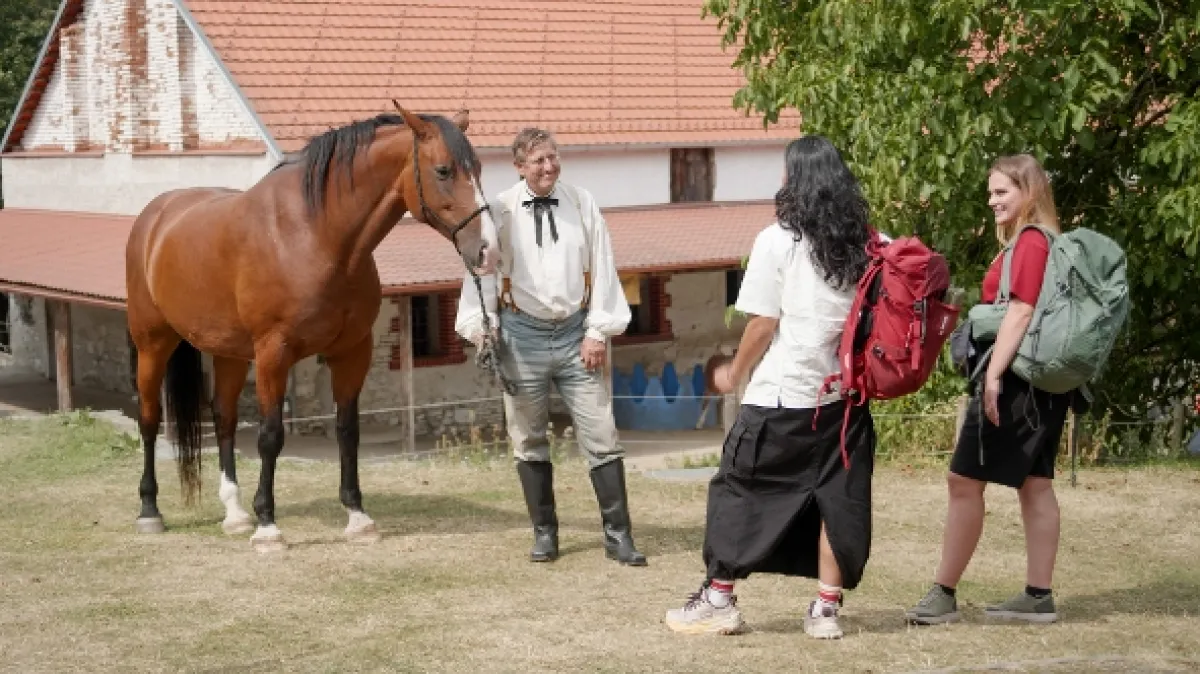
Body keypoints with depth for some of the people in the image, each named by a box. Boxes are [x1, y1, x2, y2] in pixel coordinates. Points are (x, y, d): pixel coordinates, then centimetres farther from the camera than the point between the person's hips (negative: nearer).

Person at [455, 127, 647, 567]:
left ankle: (618, 535, 6)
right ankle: (544, 533, 22)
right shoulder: (501, 211, -4)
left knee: (601, 436, 0)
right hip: (523, 335, 0)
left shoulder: (582, 204, 0)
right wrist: (483, 330, -3)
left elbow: (601, 269, 1)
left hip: (575, 332, 1)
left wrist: (598, 331, -3)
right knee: (528, 440, 9)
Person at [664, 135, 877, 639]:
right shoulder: (866, 244, 5)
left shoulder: (778, 241, -8)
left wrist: (735, 371, 6)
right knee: (838, 498, 9)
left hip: (783, 395, -4)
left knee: (740, 491, 8)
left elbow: (764, 323, -8)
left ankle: (719, 599, 14)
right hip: (845, 393, 5)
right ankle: (825, 607, 10)